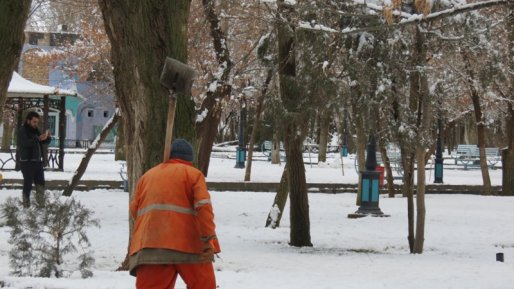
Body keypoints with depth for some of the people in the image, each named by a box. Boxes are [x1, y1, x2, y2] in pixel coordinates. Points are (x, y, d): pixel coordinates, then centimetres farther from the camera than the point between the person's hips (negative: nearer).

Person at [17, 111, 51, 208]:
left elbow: (45, 142, 18)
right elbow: (25, 143, -25)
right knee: (28, 184, -8)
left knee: (41, 182, 8)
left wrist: (48, 137, -5)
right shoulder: (22, 131, -8)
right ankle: (26, 204, -4)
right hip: (26, 161, -8)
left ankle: (41, 204, 15)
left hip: (37, 161, 8)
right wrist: (38, 138, -36)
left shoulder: (35, 130, 16)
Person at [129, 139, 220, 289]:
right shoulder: (193, 174, 8)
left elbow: (134, 209, 19)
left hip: (149, 245, 3)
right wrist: (209, 239, -11)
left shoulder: (147, 176, 22)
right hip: (188, 243, -3)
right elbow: (203, 207, -7)